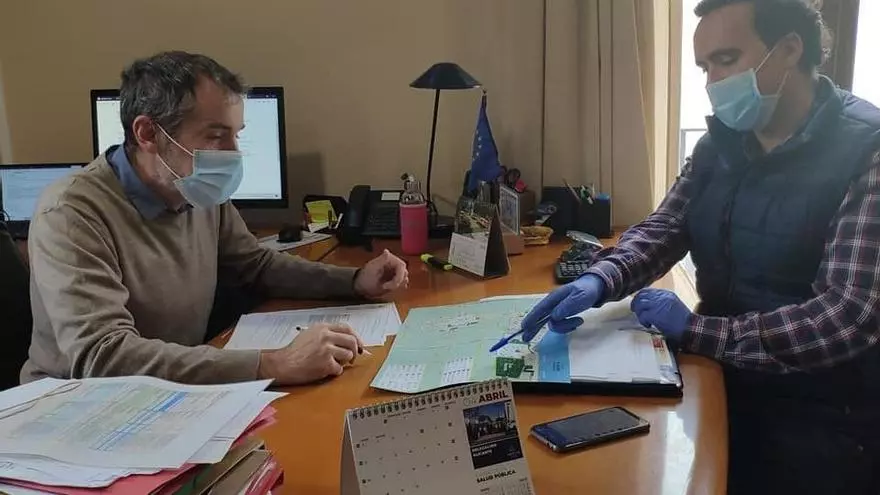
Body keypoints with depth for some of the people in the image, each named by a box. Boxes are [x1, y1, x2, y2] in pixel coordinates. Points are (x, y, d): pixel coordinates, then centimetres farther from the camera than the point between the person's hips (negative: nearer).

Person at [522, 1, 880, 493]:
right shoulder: (722, 141, 2)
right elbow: (665, 229, 3)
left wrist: (696, 331, -24)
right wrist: (600, 281, -18)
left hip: (823, 419, -5)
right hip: (725, 384, 6)